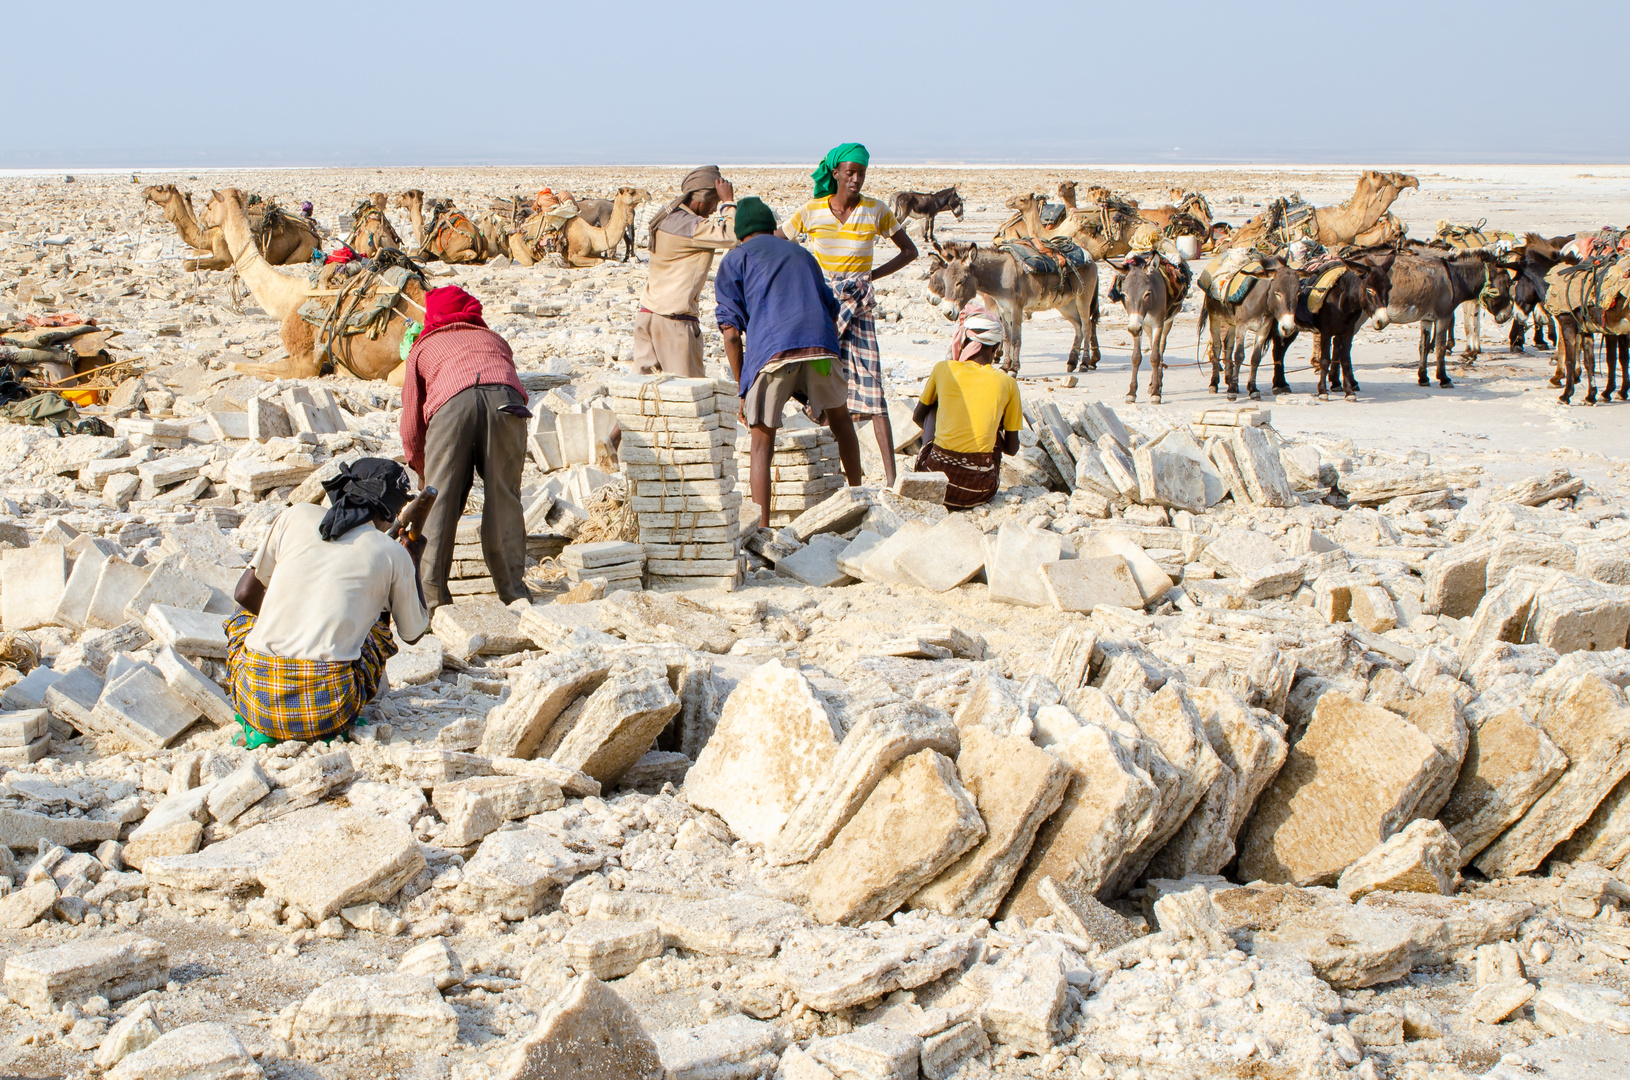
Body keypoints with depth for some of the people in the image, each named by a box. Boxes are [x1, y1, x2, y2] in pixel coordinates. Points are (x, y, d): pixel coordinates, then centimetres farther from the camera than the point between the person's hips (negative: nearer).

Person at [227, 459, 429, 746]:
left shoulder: (296, 516, 11)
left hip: (257, 699, 1)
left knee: (244, 613, 34)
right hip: (329, 710, -1)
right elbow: (413, 631, 24)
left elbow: (246, 593, 16)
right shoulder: (393, 554, 7)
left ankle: (259, 728, 16)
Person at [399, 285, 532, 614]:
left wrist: (426, 475, 46)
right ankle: (513, 590, 9)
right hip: (505, 398, 1)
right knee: (504, 498, 10)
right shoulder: (494, 339, 40)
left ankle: (432, 593, 1)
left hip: (451, 402, -1)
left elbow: (411, 432, 31)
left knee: (440, 501, 5)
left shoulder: (424, 347, 34)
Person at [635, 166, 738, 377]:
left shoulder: (667, 216, 12)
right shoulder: (688, 226, -17)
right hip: (674, 319, -9)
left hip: (648, 312, 9)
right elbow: (731, 236, -24)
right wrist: (728, 202, -12)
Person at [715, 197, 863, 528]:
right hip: (820, 345, 3)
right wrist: (820, 391, 39)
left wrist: (743, 391, 15)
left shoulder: (734, 260, 20)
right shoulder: (802, 254, 33)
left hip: (771, 351, -3)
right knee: (839, 418, 28)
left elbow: (731, 332, 8)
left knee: (762, 442, 10)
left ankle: (763, 529, 1)